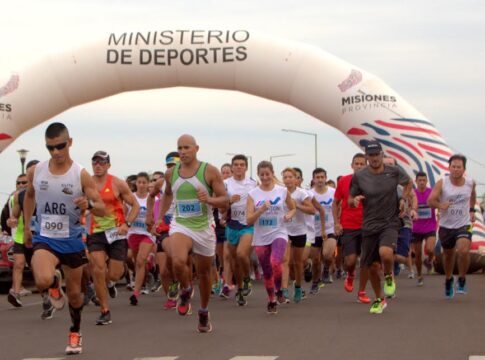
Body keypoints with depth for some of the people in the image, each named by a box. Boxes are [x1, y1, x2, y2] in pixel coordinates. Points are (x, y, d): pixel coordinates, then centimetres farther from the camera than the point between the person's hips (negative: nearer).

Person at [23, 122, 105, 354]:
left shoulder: (81, 175, -11)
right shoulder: (35, 171, -5)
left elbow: (102, 210, -9)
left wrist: (89, 205, -31)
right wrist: (26, 226, 15)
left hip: (72, 240, 0)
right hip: (45, 239, 0)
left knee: (74, 292, 12)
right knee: (43, 281, -29)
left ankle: (75, 333, 39)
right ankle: (55, 285, 9)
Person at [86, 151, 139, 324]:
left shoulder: (118, 184, -4)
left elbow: (135, 205, 1)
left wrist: (127, 223, -12)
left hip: (116, 232, -1)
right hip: (96, 232, 1)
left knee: (114, 274, -2)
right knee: (98, 270, -13)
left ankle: (108, 282, 38)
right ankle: (105, 311, -2)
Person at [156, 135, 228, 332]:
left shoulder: (210, 171, -8)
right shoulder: (171, 173, 3)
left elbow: (225, 201, -8)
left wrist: (209, 199, -26)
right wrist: (160, 216, 18)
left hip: (204, 227, -1)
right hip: (180, 225, 1)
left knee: (204, 272, 12)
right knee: (178, 262, -29)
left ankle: (204, 312, 34)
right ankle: (185, 291, 3)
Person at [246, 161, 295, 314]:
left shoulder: (283, 191, -1)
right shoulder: (253, 194, -2)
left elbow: (292, 208, 16)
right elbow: (249, 220, -7)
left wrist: (289, 215, -7)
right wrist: (262, 209, -23)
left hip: (279, 234, -2)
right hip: (261, 238, 2)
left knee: (275, 263, -27)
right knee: (267, 272, 9)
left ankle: (279, 289, 0)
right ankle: (272, 301, 28)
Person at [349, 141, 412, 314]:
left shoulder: (394, 172, -3)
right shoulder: (359, 177, -3)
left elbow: (409, 183, 19)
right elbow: (350, 201, 6)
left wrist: (403, 198, 3)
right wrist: (355, 200, -17)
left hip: (390, 223, -2)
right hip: (370, 225, 2)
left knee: (385, 253, -30)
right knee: (372, 266, 6)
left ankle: (389, 277, 4)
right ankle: (379, 299, 29)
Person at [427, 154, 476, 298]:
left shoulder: (470, 182, -4)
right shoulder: (442, 183, -12)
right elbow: (430, 200, -16)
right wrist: (440, 205, -34)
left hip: (464, 225, 0)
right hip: (446, 226, 0)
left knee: (463, 251, -23)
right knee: (448, 255, 16)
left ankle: (462, 280, 0)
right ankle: (448, 280, 43)